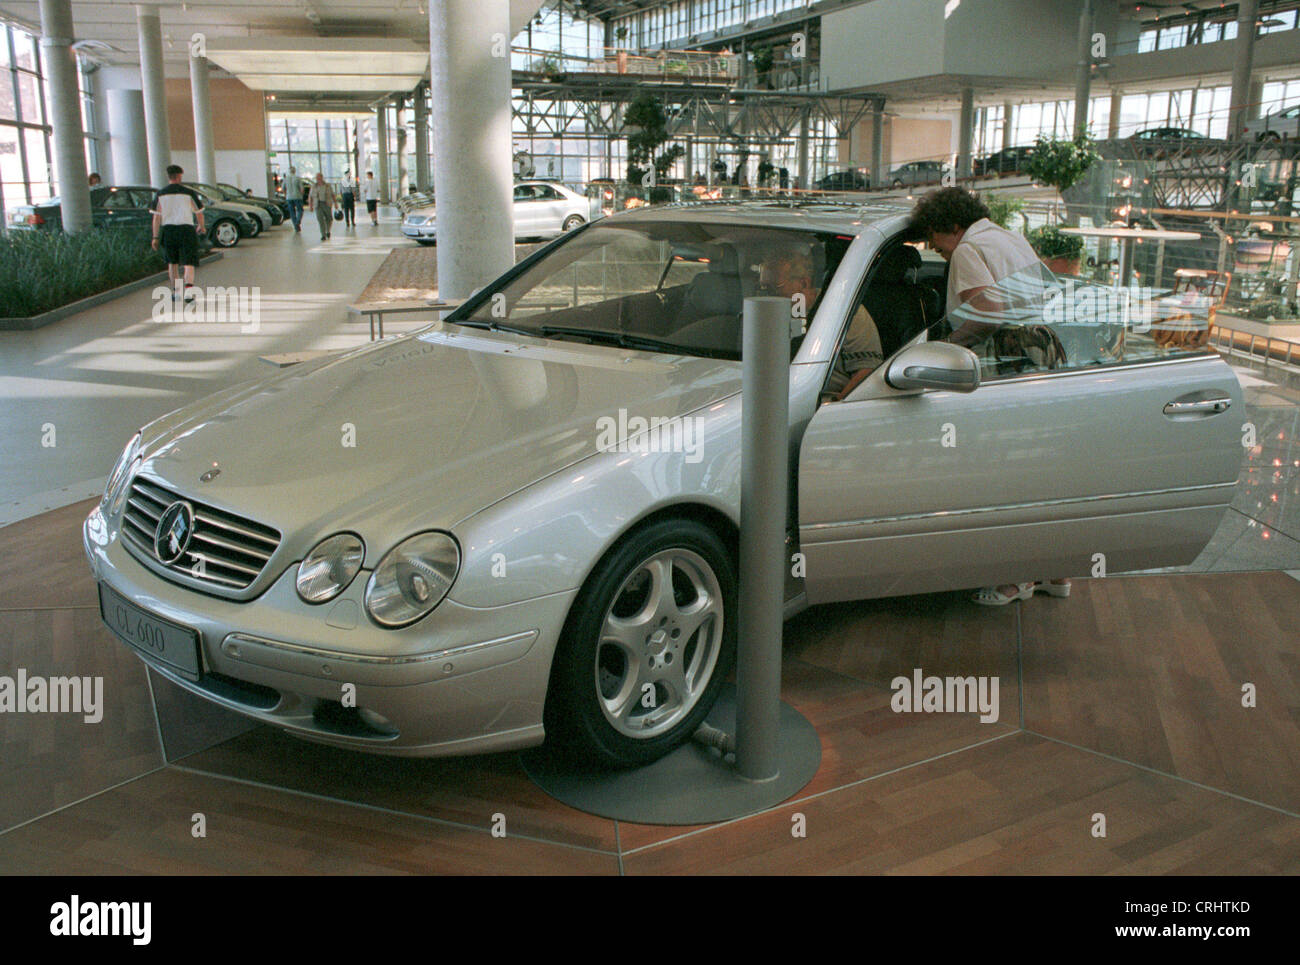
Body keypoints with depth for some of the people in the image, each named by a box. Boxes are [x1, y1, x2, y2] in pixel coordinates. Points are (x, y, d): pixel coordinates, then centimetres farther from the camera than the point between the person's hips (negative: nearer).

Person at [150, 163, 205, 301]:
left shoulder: (160, 195, 4)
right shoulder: (189, 193, -1)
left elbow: (156, 217, 1)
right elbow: (199, 212, 5)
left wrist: (155, 237, 4)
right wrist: (201, 227, 24)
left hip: (168, 229, 2)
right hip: (186, 229, -2)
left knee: (172, 262, 18)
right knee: (188, 262, -3)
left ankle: (175, 290, 24)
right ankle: (189, 287, -24)